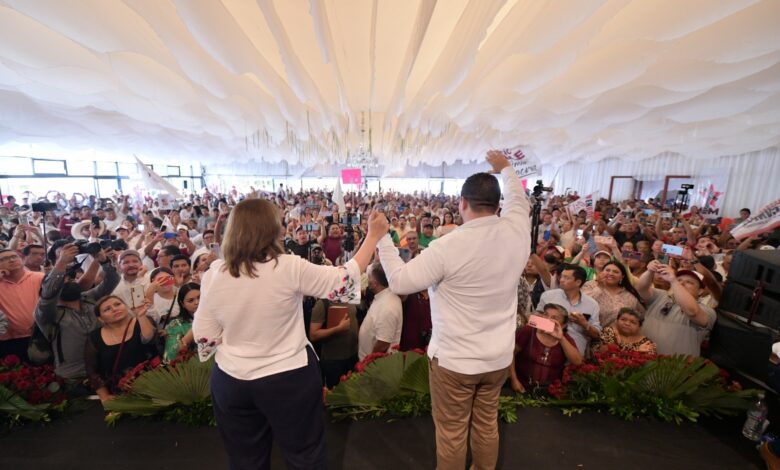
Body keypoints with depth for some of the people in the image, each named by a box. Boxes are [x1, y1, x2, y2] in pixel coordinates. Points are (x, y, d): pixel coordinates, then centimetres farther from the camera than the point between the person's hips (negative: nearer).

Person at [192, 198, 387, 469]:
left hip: (231, 382, 4)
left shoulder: (214, 275, -10)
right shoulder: (289, 268, -22)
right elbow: (344, 281, -14)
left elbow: (204, 338, -4)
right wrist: (373, 236, -8)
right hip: (290, 379, -3)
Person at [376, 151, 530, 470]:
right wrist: (506, 169, 32)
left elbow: (399, 281, -20)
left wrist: (382, 237, -11)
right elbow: (518, 199, 14)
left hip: (454, 359, -6)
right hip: (499, 356, 6)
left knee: (451, 431, 17)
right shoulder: (517, 231, -9)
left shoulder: (448, 246, -25)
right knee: (487, 423, 27)